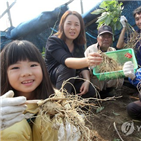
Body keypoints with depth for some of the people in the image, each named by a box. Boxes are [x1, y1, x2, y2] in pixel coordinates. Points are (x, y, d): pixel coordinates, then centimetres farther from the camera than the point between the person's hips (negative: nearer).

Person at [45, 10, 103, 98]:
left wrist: (87, 80, -23)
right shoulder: (53, 41, -19)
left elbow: (83, 66, -2)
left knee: (90, 90, -18)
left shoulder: (79, 44, 1)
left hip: (71, 80, 5)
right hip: (51, 80, -5)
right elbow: (66, 61, -38)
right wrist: (86, 61, -57)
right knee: (68, 68, -33)